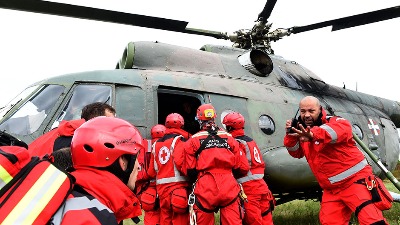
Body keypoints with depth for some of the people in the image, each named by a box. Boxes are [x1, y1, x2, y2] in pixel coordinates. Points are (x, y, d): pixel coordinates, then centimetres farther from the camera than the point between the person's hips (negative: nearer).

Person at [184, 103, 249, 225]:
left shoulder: (193, 140, 5)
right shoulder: (229, 137, 11)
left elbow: (190, 171, 3)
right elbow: (243, 168, 9)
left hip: (205, 190, -1)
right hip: (229, 188, 1)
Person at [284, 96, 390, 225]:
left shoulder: (334, 122, -13)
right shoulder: (303, 131, 8)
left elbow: (343, 129, -38)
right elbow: (296, 152, 16)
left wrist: (313, 134, -57)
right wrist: (290, 135, -5)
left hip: (355, 180, -6)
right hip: (331, 190, 7)